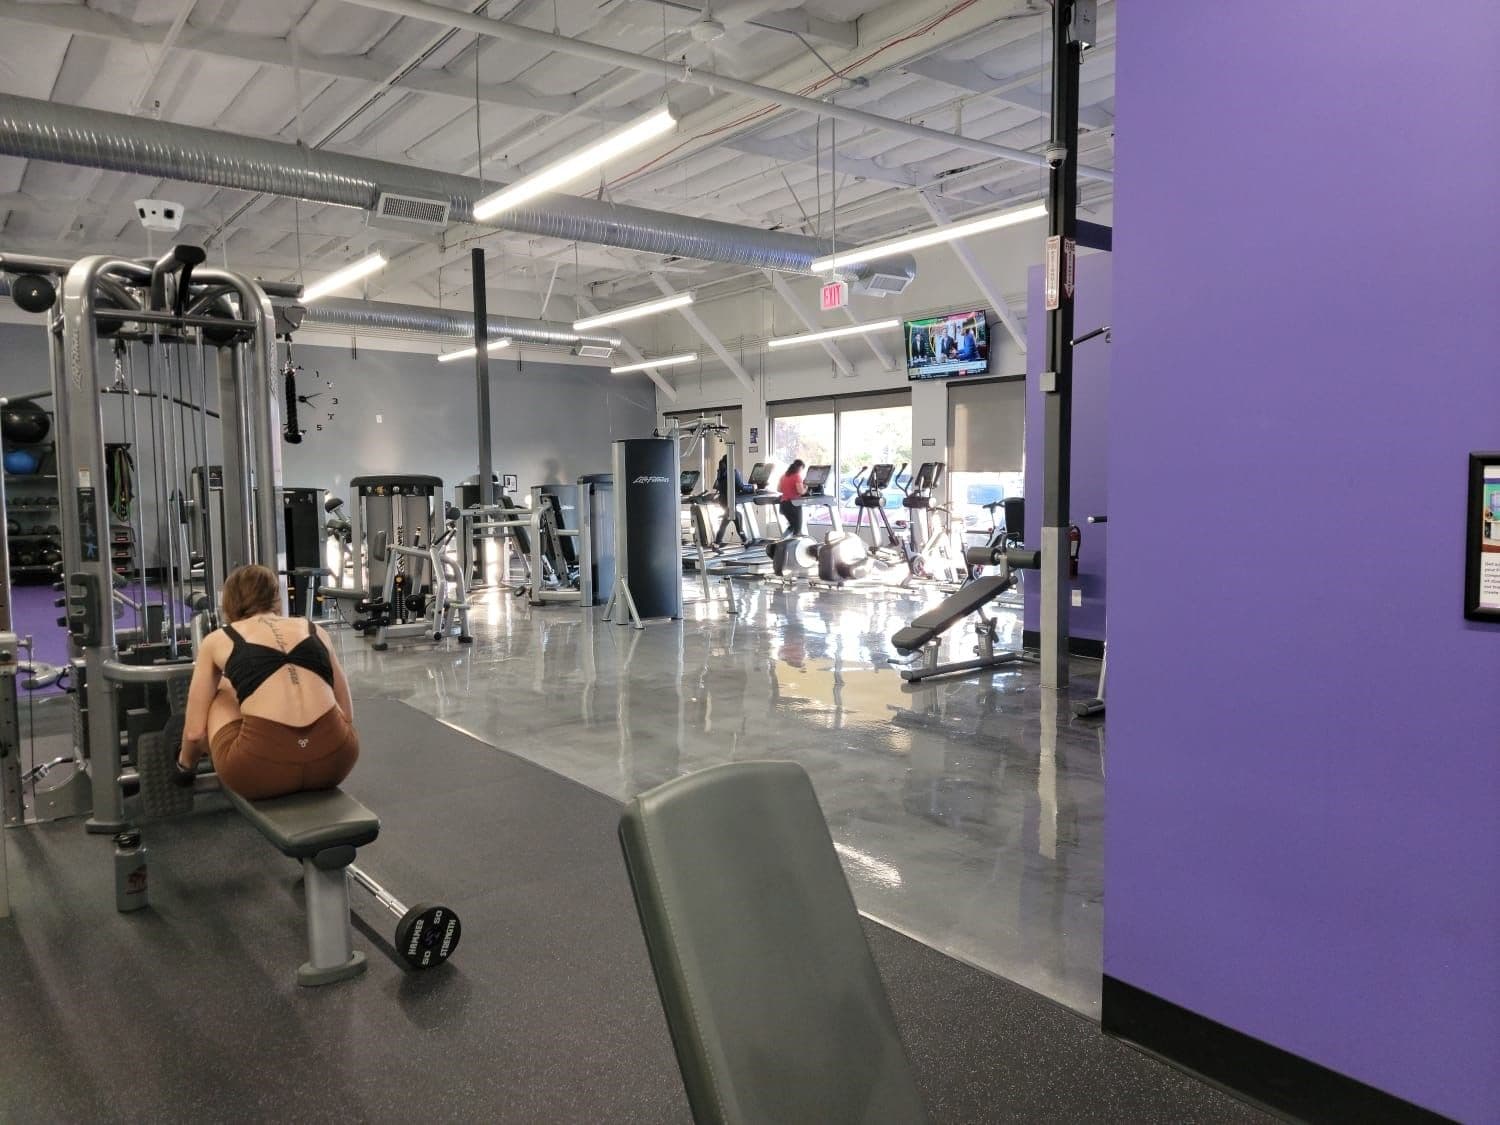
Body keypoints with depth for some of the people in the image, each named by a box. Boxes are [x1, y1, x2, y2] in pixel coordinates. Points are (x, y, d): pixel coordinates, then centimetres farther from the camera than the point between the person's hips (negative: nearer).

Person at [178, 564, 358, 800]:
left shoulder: (217, 640, 17)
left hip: (262, 769, -2)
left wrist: (185, 762, 42)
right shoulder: (314, 630, 22)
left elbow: (195, 731, 19)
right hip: (333, 759, 2)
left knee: (218, 698, 29)